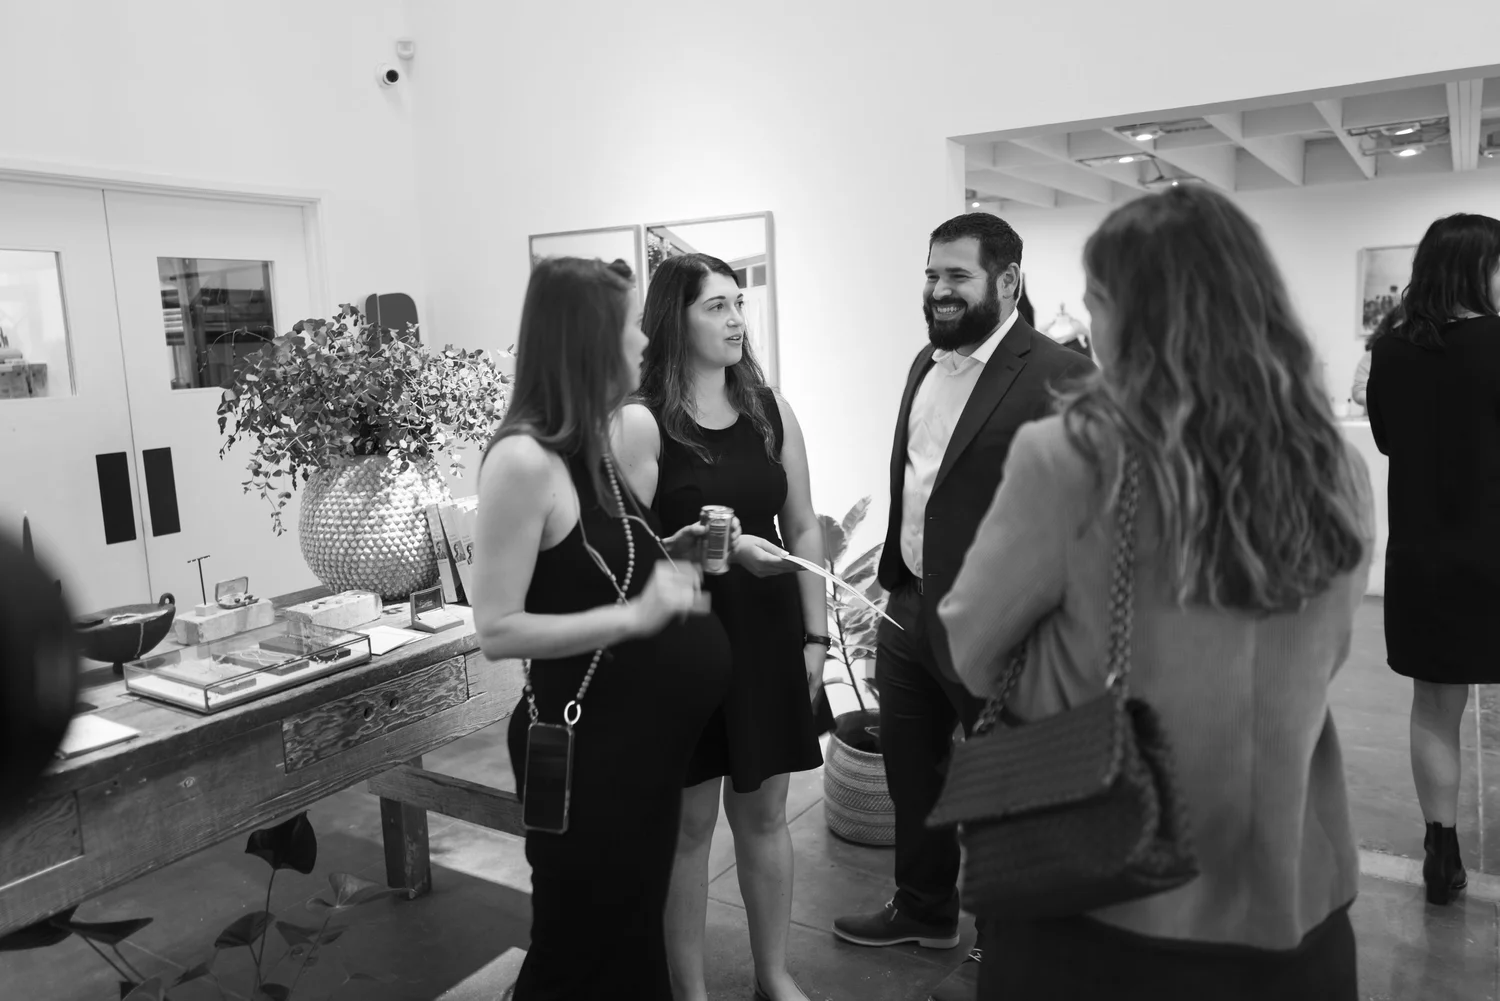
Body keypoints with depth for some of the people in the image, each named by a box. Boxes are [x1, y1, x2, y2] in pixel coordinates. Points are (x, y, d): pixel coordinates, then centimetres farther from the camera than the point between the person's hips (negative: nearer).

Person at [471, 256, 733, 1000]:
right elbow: (496, 631, -22)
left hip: (641, 731, 8)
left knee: (638, 933, 24)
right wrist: (636, 615, -28)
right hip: (583, 742, -8)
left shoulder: (593, 443, 3)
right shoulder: (524, 458, -21)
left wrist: (668, 556, 2)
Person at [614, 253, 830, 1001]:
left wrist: (815, 635, 4)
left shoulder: (772, 411, 4)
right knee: (688, 823, 10)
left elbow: (804, 529, 7)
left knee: (763, 813, 17)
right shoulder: (641, 422, -11)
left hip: (767, 633, 4)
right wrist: (720, 546, -23)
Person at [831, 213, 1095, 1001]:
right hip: (908, 608, 8)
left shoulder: (1058, 374, -18)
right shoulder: (927, 361, 8)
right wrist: (892, 584, 14)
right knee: (911, 777, 23)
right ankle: (923, 909, 48)